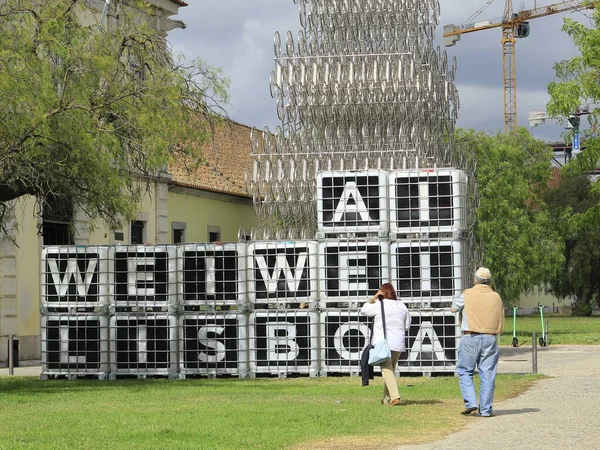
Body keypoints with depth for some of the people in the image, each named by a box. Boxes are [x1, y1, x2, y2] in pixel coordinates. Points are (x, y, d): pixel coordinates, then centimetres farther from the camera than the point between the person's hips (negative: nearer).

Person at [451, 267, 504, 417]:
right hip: (490, 339, 3)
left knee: (464, 371, 9)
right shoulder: (496, 298, 8)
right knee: (487, 374, 5)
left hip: (470, 338, -2)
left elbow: (453, 308, 13)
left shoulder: (467, 294, -3)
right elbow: (501, 323, 11)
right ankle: (485, 409, 5)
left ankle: (470, 402, -4)